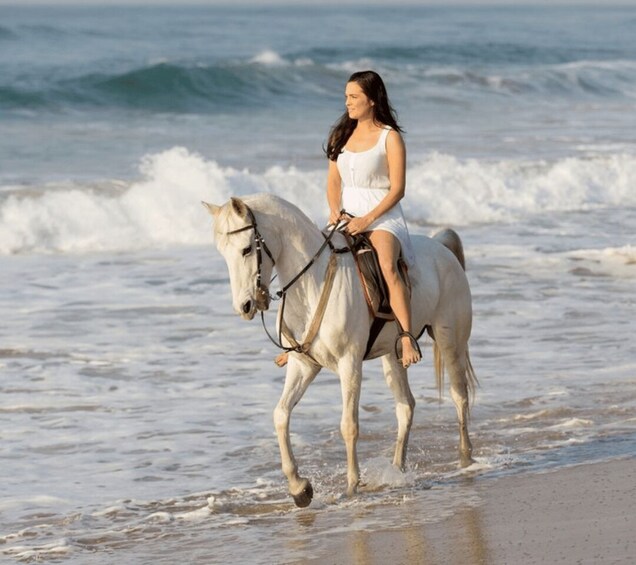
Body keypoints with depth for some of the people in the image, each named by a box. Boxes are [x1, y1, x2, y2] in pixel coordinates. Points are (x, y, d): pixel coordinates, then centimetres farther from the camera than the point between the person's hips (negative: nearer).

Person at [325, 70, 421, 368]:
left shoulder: (390, 138, -5)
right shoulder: (342, 134, 13)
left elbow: (397, 189, -9)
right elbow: (333, 180, 13)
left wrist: (366, 220, -19)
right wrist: (335, 211, -7)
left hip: (382, 216, -6)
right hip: (347, 217, 6)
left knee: (387, 267, -32)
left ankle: (407, 339, -39)